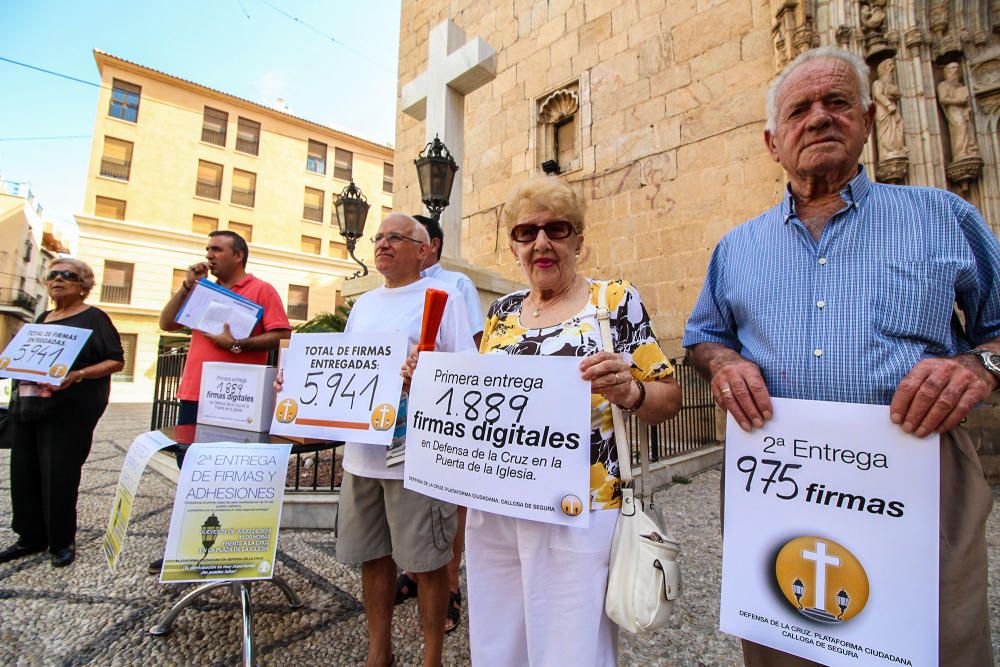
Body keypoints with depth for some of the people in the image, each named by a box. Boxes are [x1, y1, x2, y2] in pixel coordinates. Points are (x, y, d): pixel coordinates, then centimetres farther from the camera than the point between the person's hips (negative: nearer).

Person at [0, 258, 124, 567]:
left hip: (70, 409, -7)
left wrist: (77, 375, -22)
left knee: (58, 474, -3)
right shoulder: (43, 318, 17)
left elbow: (116, 361, -9)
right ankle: (31, 537, 23)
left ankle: (63, 541, 12)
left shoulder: (94, 318, -3)